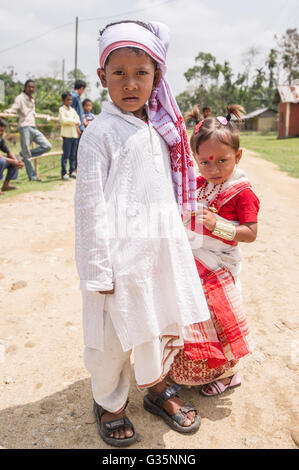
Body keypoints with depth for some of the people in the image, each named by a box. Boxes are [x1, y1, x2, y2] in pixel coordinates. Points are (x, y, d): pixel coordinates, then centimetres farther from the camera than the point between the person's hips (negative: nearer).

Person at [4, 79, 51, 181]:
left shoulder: (32, 99, 19)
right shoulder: (20, 98, -2)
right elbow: (13, 109, -13)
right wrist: (7, 111, -32)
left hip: (34, 128, 7)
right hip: (25, 127, -7)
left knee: (47, 146, -2)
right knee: (26, 154, -5)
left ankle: (25, 154, 9)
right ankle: (32, 176, 3)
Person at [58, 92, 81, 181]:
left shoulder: (73, 109, 19)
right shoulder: (62, 109, 0)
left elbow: (78, 119, 12)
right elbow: (63, 120, -13)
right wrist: (74, 121, -6)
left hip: (75, 134, 6)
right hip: (67, 134, -6)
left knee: (73, 154, 9)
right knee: (66, 154, -8)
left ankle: (72, 171, 16)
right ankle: (64, 173, -6)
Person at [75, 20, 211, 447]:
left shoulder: (161, 128, 10)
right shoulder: (100, 132, -10)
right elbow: (90, 204, -13)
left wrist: (175, 244, 17)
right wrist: (98, 269, -15)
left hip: (161, 246, 7)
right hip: (122, 251, -6)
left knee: (166, 321, 18)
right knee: (113, 335, 7)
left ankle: (157, 388, 43)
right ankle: (109, 402, 34)